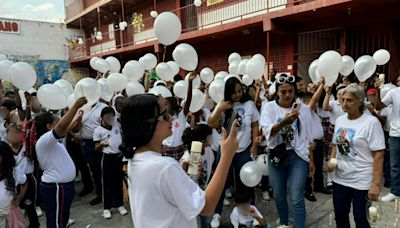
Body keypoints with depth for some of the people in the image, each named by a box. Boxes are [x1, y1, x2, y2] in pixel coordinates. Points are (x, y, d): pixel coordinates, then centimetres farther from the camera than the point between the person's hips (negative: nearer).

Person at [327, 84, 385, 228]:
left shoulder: (371, 122, -13)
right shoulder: (339, 120, 6)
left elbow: (378, 155, -15)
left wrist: (376, 184, -18)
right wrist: (331, 160, 0)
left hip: (362, 182, -5)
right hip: (339, 178, 6)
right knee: (340, 216, 16)